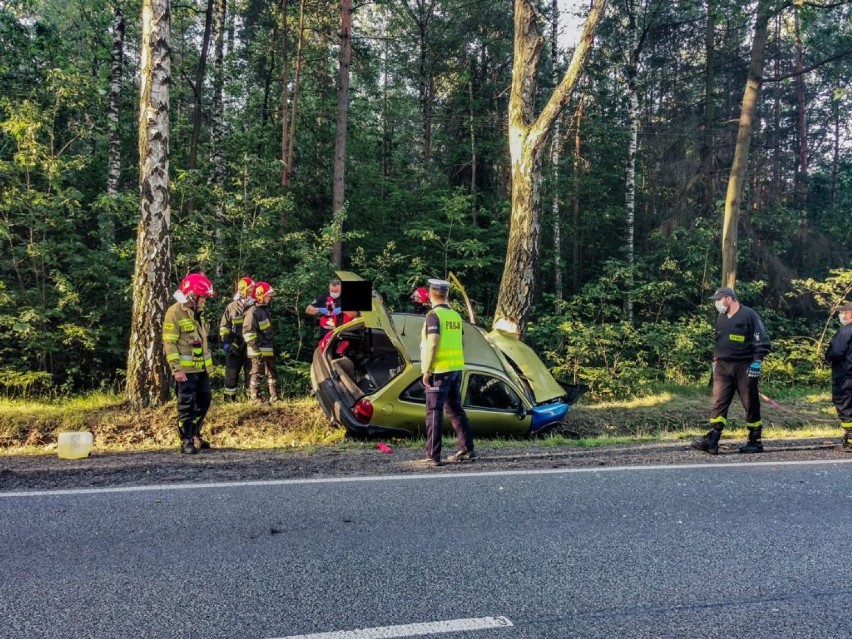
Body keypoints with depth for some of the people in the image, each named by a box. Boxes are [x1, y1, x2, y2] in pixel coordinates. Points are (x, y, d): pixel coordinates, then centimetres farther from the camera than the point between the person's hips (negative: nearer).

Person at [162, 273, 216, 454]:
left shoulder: (196, 312, 15)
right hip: (185, 369, -9)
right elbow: (169, 342, -16)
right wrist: (176, 368, -21)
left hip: (201, 368, 9)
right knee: (187, 405, -4)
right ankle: (186, 441, 3)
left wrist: (208, 363, 21)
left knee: (203, 402, 13)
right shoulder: (174, 312, -12)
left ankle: (195, 435, 27)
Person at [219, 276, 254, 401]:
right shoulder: (231, 307, 3)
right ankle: (229, 397, 14)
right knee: (232, 372, 5)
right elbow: (223, 325, 5)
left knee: (251, 371, 6)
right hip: (234, 345, -1)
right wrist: (226, 341, -4)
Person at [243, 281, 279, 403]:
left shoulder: (265, 310, 16)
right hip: (259, 350, -9)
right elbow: (247, 331, -19)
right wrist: (255, 348, -22)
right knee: (257, 373, -1)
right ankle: (254, 397, 8)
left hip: (268, 349, 9)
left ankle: (273, 397, 19)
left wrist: (274, 346, 23)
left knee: (272, 373, 12)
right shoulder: (253, 311, -14)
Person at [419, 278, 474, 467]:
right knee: (455, 409, 16)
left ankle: (433, 456, -3)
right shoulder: (456, 315, 10)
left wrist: (426, 371, -14)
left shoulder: (434, 315, -11)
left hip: (439, 371, -7)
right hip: (456, 368, 7)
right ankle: (466, 449, 20)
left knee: (434, 412, -3)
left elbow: (432, 344, -19)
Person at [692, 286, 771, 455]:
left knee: (751, 405, 4)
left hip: (744, 368, -6)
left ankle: (755, 441, 14)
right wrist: (715, 362, 19)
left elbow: (762, 342, -9)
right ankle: (712, 440, -7)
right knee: (718, 403, -3)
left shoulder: (749, 315, -7)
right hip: (723, 367, 6)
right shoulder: (721, 318, 14)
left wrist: (756, 362, -15)